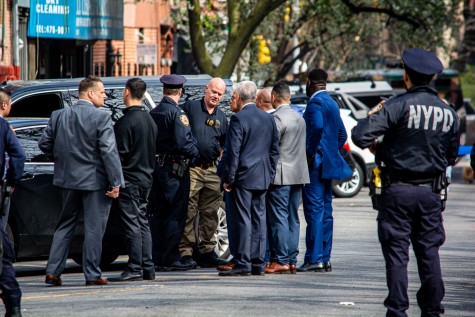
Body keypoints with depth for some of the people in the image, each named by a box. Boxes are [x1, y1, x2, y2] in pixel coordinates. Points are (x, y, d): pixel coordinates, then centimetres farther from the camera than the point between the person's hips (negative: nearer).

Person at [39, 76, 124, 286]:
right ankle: (92, 275, 4)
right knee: (94, 228, 3)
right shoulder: (100, 118, -14)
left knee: (65, 225, 16)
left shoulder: (59, 116, 3)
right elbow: (109, 151, -17)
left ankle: (53, 271, 12)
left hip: (68, 179, 5)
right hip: (95, 180, -5)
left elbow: (44, 144, 7)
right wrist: (115, 182, -15)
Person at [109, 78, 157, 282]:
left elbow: (119, 154, -17)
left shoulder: (126, 121, -16)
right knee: (142, 223, 12)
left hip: (129, 180, -9)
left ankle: (135, 269, -9)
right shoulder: (149, 120, 13)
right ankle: (147, 269, 11)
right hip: (146, 179, 9)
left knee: (132, 225, -7)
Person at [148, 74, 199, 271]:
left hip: (156, 167, 7)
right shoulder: (177, 114, -14)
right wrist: (195, 153, -5)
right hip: (174, 169, -7)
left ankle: (156, 258, 13)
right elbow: (183, 143, -21)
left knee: (158, 214, 12)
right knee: (175, 214, -2)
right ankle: (170, 259, -3)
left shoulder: (153, 113, 9)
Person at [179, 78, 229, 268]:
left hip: (212, 170, 5)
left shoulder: (221, 117, 16)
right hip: (192, 168, -5)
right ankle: (185, 253, -6)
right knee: (189, 212, -7)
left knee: (210, 213, 7)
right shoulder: (190, 107, 0)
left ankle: (207, 252, 14)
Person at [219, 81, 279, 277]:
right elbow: (275, 149, 14)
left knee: (242, 220, -6)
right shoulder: (268, 118, 10)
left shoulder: (239, 119, -11)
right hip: (262, 179, 7)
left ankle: (243, 264, -8)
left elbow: (233, 151, -14)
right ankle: (258, 264, 9)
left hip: (243, 177, -7)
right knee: (258, 219, 8)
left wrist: (228, 178, -9)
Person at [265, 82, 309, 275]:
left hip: (281, 175, -8)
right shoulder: (299, 118, 14)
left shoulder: (277, 118, -13)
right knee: (293, 219, 10)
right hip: (298, 174, 8)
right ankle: (292, 260, 10)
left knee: (279, 219, -6)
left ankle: (281, 261, -7)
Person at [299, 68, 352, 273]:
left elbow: (317, 127, -29)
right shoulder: (332, 103, 18)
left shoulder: (315, 102, -12)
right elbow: (342, 135, 24)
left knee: (314, 211, -10)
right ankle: (325, 258, 14)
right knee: (325, 211, 11)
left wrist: (310, 154, -20)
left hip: (315, 164, -10)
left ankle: (314, 259, -13)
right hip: (329, 163, 10)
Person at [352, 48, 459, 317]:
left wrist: (376, 146, 1)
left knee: (397, 253, 0)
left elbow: (360, 135, -20)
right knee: (429, 251, 10)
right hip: (431, 193, 4)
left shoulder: (399, 105, -12)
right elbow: (451, 156, 13)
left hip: (398, 192, -4)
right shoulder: (449, 113, 3)